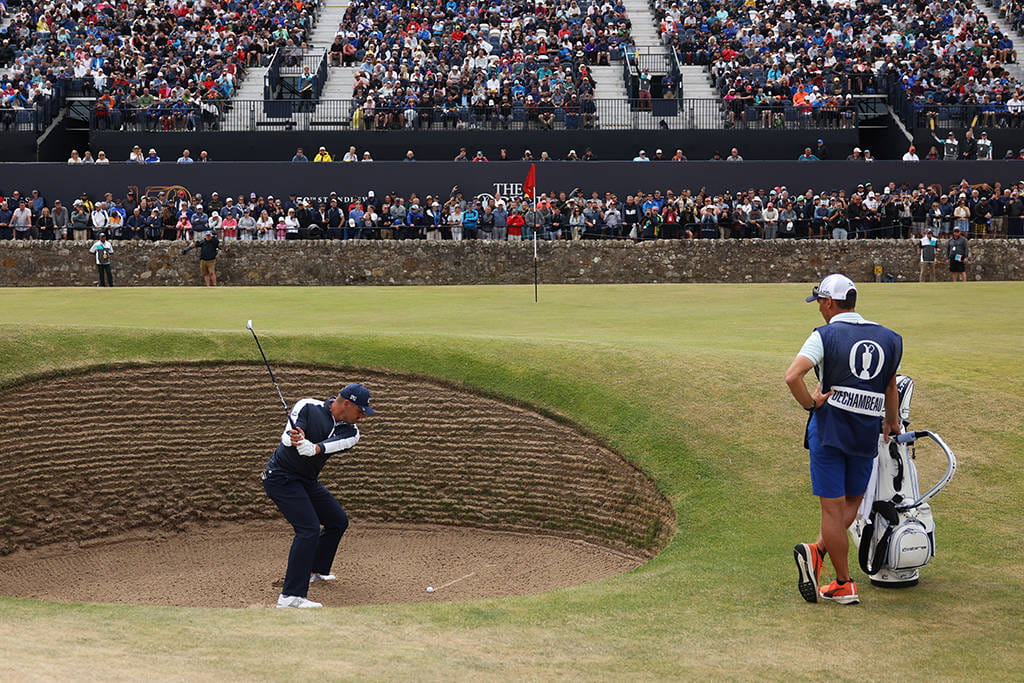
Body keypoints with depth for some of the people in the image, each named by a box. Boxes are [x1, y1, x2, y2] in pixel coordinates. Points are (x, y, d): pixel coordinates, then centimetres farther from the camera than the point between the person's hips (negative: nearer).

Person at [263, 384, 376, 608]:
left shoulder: (350, 432, -1)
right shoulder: (307, 407, -13)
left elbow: (333, 445, -23)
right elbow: (288, 439, -24)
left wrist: (313, 448, -43)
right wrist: (294, 439, -47)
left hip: (307, 481, 8)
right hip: (282, 478, -8)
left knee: (338, 521, 17)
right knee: (309, 528, -22)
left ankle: (316, 571, 40)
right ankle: (291, 596, -27)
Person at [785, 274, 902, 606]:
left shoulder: (825, 335, -7)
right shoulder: (888, 338, 8)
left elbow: (792, 376, -21)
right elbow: (890, 386, 22)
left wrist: (810, 404, -5)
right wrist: (892, 422, 36)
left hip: (828, 428, -3)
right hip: (867, 434, 4)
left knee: (833, 508, 3)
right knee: (852, 501, 18)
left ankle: (844, 585, 5)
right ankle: (818, 550, -4)